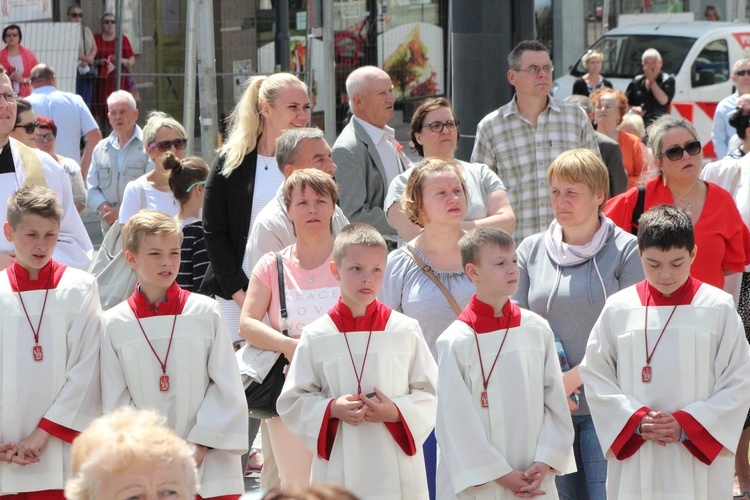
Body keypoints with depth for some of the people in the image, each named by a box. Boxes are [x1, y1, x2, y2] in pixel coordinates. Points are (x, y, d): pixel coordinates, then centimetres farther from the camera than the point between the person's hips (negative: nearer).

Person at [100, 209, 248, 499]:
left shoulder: (205, 312, 0)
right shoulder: (114, 324, 2)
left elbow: (228, 389, 0)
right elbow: (115, 400, 2)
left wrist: (201, 443, -7)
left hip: (207, 464, -1)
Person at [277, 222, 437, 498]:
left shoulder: (406, 330, 2)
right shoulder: (317, 336, 2)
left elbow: (431, 393, 6)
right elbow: (292, 402, 6)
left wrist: (397, 411, -12)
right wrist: (331, 409, -11)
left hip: (398, 472, 0)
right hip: (338, 471, 0)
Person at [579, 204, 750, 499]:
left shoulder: (718, 309, 1)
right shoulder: (619, 309, 5)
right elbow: (595, 377, 6)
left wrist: (687, 426, -9)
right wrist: (636, 420, -9)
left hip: (700, 467, -1)